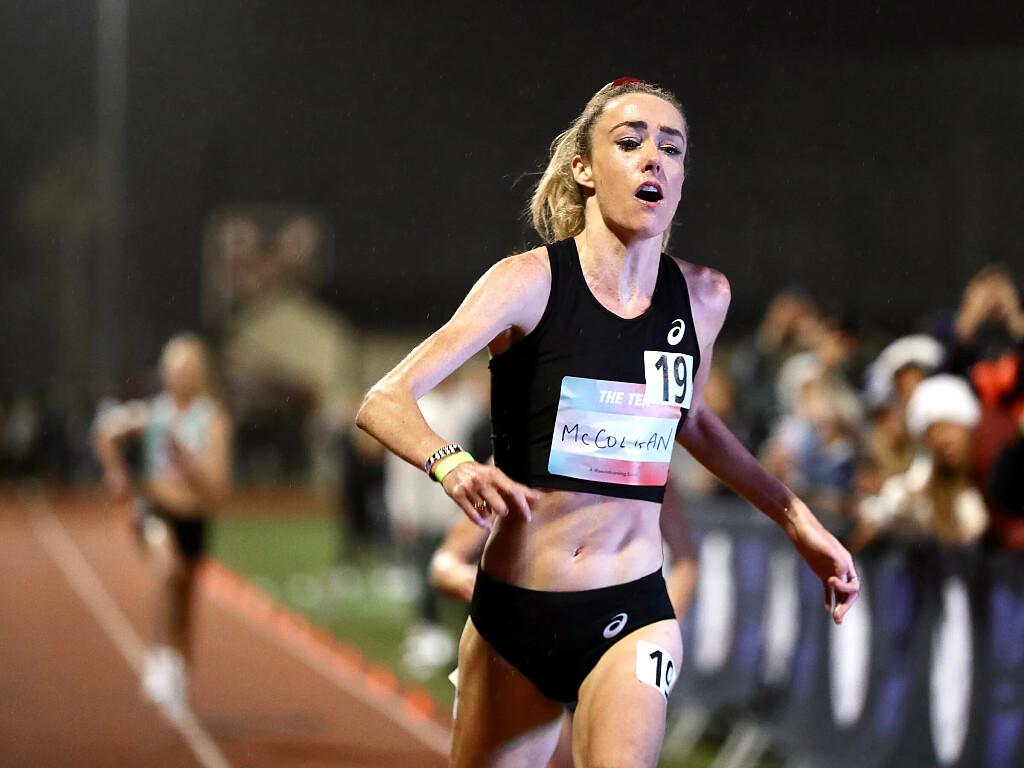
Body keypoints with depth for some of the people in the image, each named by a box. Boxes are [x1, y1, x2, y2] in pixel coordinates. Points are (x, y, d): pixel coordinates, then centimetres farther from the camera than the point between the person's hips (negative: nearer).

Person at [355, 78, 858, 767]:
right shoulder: (530, 283, -10)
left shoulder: (703, 297, 2)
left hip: (632, 616, 1)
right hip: (513, 611, -1)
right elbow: (384, 402, -17)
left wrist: (799, 522, 22)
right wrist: (453, 464, -38)